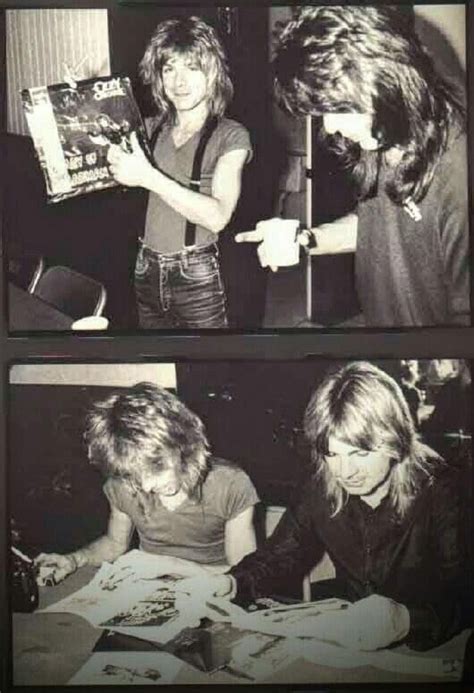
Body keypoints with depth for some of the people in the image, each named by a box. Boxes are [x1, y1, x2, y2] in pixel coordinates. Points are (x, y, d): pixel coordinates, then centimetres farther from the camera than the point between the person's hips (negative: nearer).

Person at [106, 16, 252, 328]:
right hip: (147, 271, 5)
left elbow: (217, 216, -20)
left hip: (197, 278, -4)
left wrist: (149, 177, -24)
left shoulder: (231, 135, -7)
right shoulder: (155, 127, 7)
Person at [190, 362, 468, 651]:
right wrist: (230, 584, -16)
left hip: (426, 651, -1)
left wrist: (404, 622, -43)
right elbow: (281, 556, 4)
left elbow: (462, 598, -23)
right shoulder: (321, 488, -3)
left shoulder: (441, 490, -16)